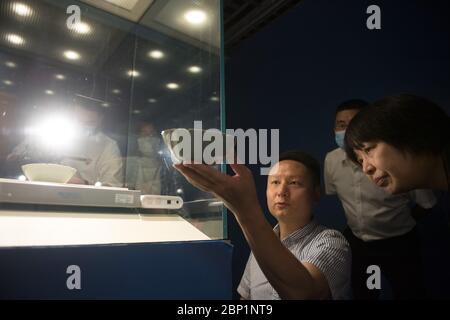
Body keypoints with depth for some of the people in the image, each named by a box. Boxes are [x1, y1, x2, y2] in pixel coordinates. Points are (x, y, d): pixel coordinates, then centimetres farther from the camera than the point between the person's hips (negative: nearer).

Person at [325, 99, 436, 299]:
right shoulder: (331, 160, -13)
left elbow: (426, 204, -10)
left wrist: (396, 223, 3)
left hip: (398, 245, -3)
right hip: (356, 242, 4)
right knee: (360, 295, 23)